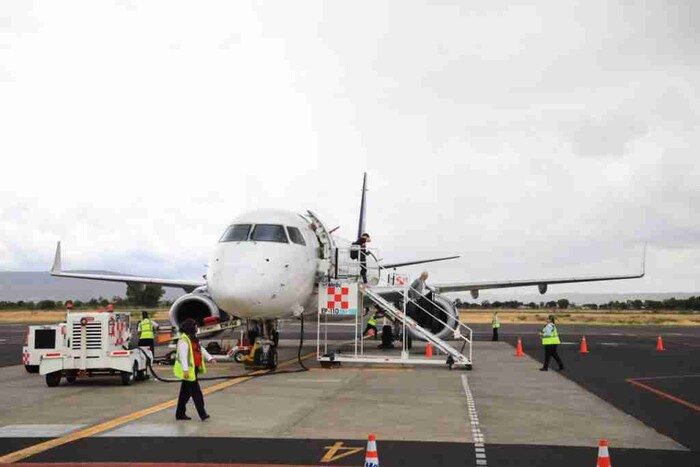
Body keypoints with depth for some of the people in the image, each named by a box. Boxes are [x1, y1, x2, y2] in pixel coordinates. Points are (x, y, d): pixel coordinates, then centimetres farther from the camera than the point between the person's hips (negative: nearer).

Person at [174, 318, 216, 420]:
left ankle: (180, 414, 21)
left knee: (186, 392, 14)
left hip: (194, 369, 10)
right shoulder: (184, 340, -16)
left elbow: (201, 349, 19)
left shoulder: (193, 338, 16)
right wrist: (185, 370, -27)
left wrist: (210, 358, 6)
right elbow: (183, 355, -22)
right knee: (196, 392, -9)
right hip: (189, 370, -10)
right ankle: (202, 414, -8)